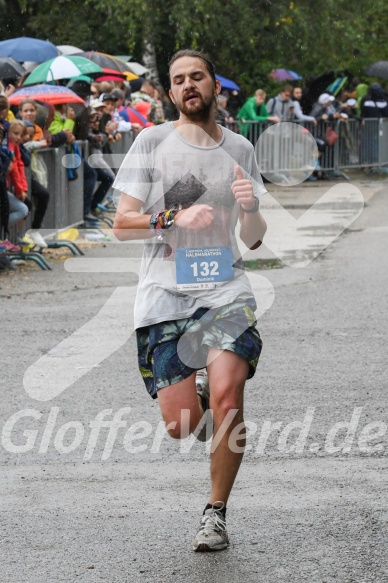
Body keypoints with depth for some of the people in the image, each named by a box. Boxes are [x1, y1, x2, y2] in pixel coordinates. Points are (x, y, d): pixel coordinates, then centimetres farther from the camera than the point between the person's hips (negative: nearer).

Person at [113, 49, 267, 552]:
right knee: (180, 425, -5)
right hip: (165, 294, -1)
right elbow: (121, 225, 0)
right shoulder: (153, 141, 4)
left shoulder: (240, 149, 11)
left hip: (225, 289, 1)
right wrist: (175, 219, -16)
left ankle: (216, 512, -5)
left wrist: (249, 208, -7)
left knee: (228, 396, -22)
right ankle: (196, 388, 33)